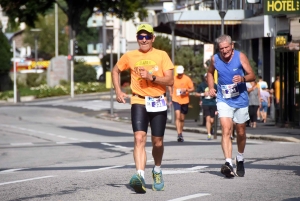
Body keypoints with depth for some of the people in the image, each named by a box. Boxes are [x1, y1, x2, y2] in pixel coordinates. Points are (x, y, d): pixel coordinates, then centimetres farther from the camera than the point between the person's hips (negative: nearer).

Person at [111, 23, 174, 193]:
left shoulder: (162, 55, 1)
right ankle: (140, 176, -31)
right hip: (139, 102, 0)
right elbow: (116, 71, 21)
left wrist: (151, 77, -18)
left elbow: (170, 80, -4)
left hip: (159, 103, 1)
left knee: (157, 142, 10)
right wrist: (118, 91, 8)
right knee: (139, 138, -20)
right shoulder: (130, 56, 5)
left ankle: (157, 171, 38)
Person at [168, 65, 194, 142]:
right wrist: (171, 92, 7)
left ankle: (180, 134, 29)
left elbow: (192, 88, 0)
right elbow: (170, 85, 20)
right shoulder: (174, 78, 0)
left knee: (182, 119, 12)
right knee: (177, 116, -19)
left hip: (185, 100, 1)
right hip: (176, 100, -1)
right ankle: (179, 134, -24)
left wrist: (186, 90, -19)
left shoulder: (187, 79, -4)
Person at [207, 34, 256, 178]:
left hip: (240, 99, 1)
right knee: (226, 130, -19)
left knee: (241, 132, 13)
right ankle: (228, 163, -30)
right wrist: (211, 87, 2)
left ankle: (240, 159, 38)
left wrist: (243, 78, -29)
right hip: (224, 100, 0)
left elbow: (252, 75, -8)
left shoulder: (240, 56, -8)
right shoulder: (215, 59, -3)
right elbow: (210, 72, 18)